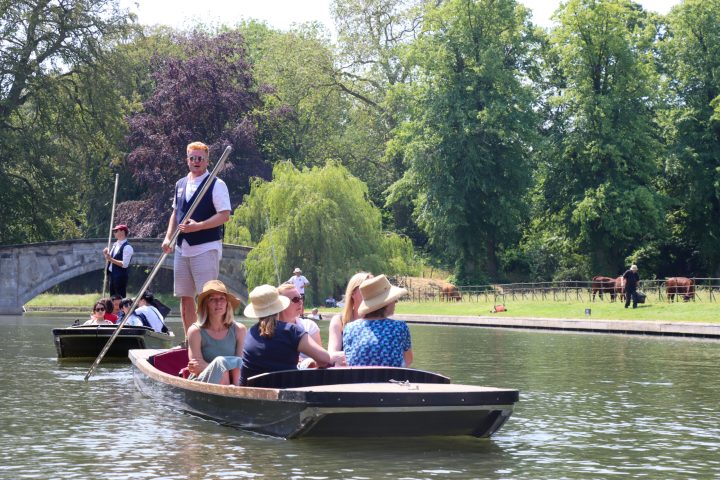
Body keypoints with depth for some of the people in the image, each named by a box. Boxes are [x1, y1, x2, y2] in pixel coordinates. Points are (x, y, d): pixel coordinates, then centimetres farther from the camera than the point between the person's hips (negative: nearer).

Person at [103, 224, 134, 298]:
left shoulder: (127, 247, -16)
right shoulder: (115, 245, 11)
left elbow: (124, 264, -23)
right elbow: (110, 259, 19)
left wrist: (111, 259, -25)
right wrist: (106, 254, -1)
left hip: (121, 276, -9)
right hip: (112, 275, 9)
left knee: (120, 298, -4)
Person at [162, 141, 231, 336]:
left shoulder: (216, 184, -6)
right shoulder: (180, 184, 15)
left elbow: (225, 215, -13)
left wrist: (198, 226, -21)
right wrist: (168, 237, 8)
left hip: (206, 248, -7)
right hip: (182, 249, 7)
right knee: (185, 297, 9)